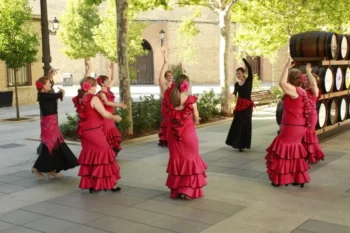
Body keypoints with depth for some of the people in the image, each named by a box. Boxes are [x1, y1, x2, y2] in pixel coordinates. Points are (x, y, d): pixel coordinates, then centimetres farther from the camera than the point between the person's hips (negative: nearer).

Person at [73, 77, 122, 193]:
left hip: (84, 132, 7)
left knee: (89, 156, 15)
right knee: (103, 154, 4)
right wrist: (115, 117, 1)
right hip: (94, 131, -7)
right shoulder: (93, 98, -16)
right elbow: (105, 114, -17)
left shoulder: (79, 99, 5)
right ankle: (111, 184, 12)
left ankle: (90, 184, 20)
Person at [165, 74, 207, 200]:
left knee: (176, 159, 16)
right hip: (188, 133, -3)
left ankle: (176, 190, 22)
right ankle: (189, 190, 10)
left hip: (173, 133, 3)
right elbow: (196, 118, -5)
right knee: (190, 159, 12)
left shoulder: (169, 98, -10)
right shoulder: (191, 100, -16)